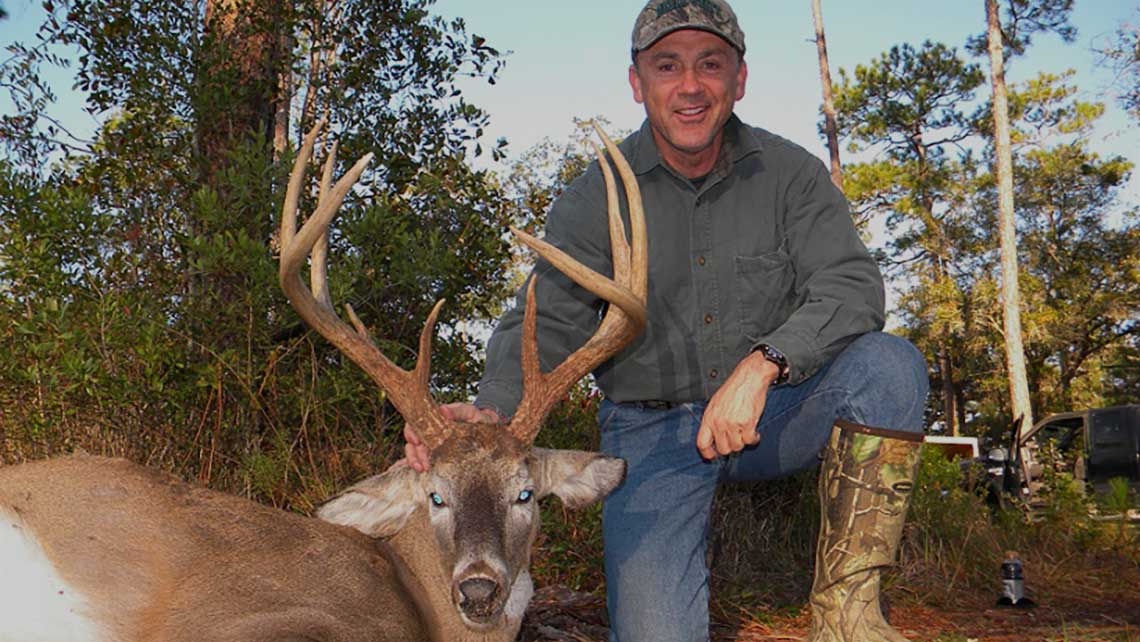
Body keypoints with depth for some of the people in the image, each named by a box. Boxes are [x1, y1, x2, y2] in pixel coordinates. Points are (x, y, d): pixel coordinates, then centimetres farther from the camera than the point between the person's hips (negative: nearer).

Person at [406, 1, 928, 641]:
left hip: (770, 414, 2)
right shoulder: (595, 197, -5)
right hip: (652, 431, -1)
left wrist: (762, 365, -31)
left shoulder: (790, 172, -3)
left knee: (890, 362, -27)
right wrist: (491, 409, -32)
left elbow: (852, 286, -13)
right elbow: (546, 323, -11)